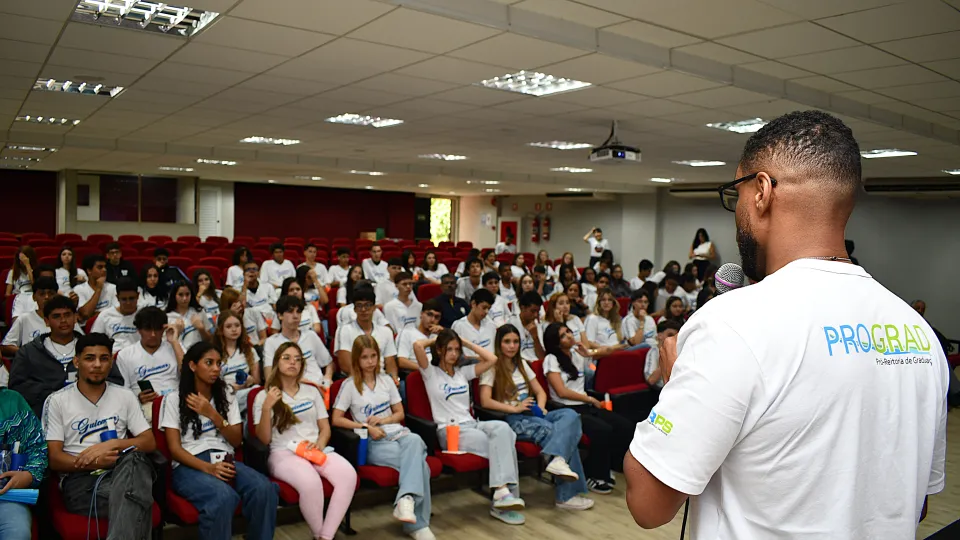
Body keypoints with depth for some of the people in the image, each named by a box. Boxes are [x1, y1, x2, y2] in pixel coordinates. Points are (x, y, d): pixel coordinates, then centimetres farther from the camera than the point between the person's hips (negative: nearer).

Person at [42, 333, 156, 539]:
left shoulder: (125, 396, 14)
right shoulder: (57, 401, 8)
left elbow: (149, 442, 8)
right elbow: (54, 459, 1)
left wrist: (113, 444, -11)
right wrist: (92, 462, -17)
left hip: (122, 472, 3)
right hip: (79, 479, -3)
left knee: (133, 457, -38)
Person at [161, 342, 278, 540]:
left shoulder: (227, 396, 15)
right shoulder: (174, 399, 4)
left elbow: (236, 441, 9)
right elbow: (175, 449, -3)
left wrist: (213, 414, -7)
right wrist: (208, 467, -20)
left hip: (225, 461, 3)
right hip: (190, 466, -3)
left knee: (264, 489, -30)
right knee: (223, 497, -38)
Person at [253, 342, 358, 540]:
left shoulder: (312, 391, 18)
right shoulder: (264, 396, 7)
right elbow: (264, 440, 0)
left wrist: (320, 444, -6)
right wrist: (266, 408, -15)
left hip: (315, 450, 4)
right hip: (283, 453, -4)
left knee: (349, 475, -29)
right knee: (310, 482, -38)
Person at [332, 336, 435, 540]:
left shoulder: (386, 380, 16)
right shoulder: (350, 385, 4)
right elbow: (336, 419, -2)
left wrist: (384, 419, -4)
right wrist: (367, 427, -13)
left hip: (397, 433, 4)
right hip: (373, 442, -4)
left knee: (415, 440, -37)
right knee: (419, 463, -31)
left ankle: (406, 498, -48)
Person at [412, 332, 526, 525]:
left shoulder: (463, 372, 21)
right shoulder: (431, 373, 6)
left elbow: (492, 359, 14)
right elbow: (417, 346, -11)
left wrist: (466, 343, 17)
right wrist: (434, 339, 9)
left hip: (472, 424, 5)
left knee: (502, 428, -30)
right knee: (502, 446, -28)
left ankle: (503, 493, -32)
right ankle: (505, 493, -24)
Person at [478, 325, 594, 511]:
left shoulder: (522, 364, 23)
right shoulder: (492, 368, 1)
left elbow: (540, 392, 21)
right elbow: (485, 402, -11)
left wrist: (540, 407, -1)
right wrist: (514, 408, -16)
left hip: (533, 415, 6)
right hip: (512, 419, -6)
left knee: (571, 415, -26)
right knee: (556, 430, -28)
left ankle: (557, 459, -45)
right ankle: (566, 495, -29)